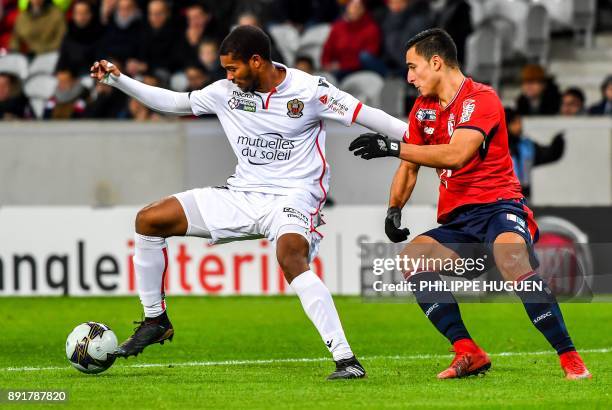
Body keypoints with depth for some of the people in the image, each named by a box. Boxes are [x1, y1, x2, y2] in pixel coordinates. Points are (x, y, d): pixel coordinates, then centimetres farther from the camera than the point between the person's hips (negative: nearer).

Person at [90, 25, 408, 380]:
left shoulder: (309, 90, -11)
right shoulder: (228, 91, 4)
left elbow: (364, 114, -11)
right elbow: (174, 102, 17)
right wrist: (118, 80, 13)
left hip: (293, 198, -6)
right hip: (240, 196, 6)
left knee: (291, 260, -39)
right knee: (148, 220, -1)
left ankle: (346, 359, -37)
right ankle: (155, 321, 14)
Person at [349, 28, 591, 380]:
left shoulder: (481, 99, -9)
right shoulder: (423, 108, 15)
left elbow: (456, 154, -24)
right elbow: (410, 167, 25)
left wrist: (393, 147, -25)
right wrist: (394, 210, 9)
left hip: (499, 205, -7)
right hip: (457, 220, 7)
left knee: (512, 258, -37)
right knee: (413, 256, -21)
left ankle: (570, 358, -30)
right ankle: (468, 352, -24)